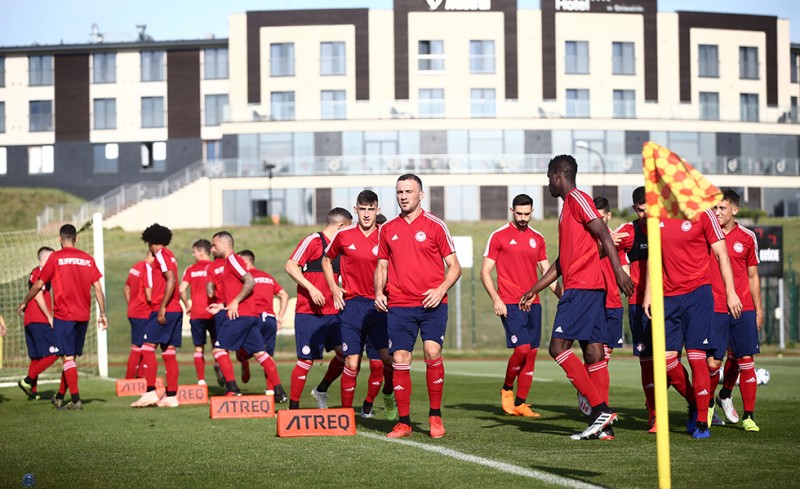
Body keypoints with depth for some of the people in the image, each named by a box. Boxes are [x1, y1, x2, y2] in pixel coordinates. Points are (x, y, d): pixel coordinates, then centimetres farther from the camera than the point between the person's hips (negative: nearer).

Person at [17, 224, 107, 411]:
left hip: (64, 315, -4)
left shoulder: (56, 257, -2)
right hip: (83, 315, 4)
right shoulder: (87, 258, 8)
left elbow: (38, 285, 3)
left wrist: (24, 303, 17)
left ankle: (76, 400, -12)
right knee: (70, 357, 13)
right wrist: (102, 314, 12)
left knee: (68, 357, -4)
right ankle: (60, 397, 22)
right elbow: (98, 288, 6)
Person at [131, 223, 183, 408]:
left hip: (164, 311, -9)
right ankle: (171, 396, 7)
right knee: (169, 353, 8)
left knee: (148, 348, -9)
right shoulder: (169, 256, 20)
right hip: (176, 310, 9)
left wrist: (162, 308, -19)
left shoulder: (161, 254, -7)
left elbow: (171, 280, -18)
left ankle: (150, 393, -14)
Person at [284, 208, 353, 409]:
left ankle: (321, 390, 19)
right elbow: (290, 266, -14)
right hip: (308, 312, -7)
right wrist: (311, 288, -22)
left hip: (332, 312, 7)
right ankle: (293, 406, 5)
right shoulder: (313, 241, -7)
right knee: (306, 360, -6)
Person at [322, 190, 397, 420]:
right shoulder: (343, 235, 2)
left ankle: (390, 397, 19)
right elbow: (326, 261, 18)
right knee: (351, 363, -2)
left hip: (379, 304, 0)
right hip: (352, 304, 0)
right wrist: (334, 289, 8)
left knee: (388, 356, -8)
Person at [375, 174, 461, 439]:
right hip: (398, 305, 3)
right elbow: (382, 266, 21)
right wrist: (379, 292, 3)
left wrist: (441, 289, -13)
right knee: (400, 360, -3)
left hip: (432, 303, -3)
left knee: (432, 352, -16)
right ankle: (403, 422, 7)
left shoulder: (435, 225, 2)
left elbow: (454, 266, 3)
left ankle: (435, 416, 0)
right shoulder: (387, 229, 12)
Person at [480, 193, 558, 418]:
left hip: (533, 303, 5)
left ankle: (520, 403, 10)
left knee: (532, 352, 2)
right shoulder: (499, 236, 0)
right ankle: (506, 389, 7)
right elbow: (485, 272, -1)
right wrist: (496, 299, -12)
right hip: (510, 304, -5)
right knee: (522, 348, -17)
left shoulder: (537, 238, 13)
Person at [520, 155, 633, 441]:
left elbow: (603, 233, -16)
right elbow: (561, 262, 29)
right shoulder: (568, 207, 25)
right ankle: (604, 424, 2)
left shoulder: (577, 198, -4)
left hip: (581, 287, -10)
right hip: (592, 288, 10)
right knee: (593, 352, 5)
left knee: (558, 347, -11)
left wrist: (618, 270, -26)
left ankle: (600, 409, -15)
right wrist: (534, 291, 30)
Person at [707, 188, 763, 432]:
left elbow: (753, 276, 14)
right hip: (714, 309, -1)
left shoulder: (747, 237, 7)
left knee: (746, 361, 1)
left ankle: (748, 416, 12)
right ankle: (708, 405, 21)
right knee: (713, 361, -5)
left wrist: (759, 309, 11)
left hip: (743, 309, 1)